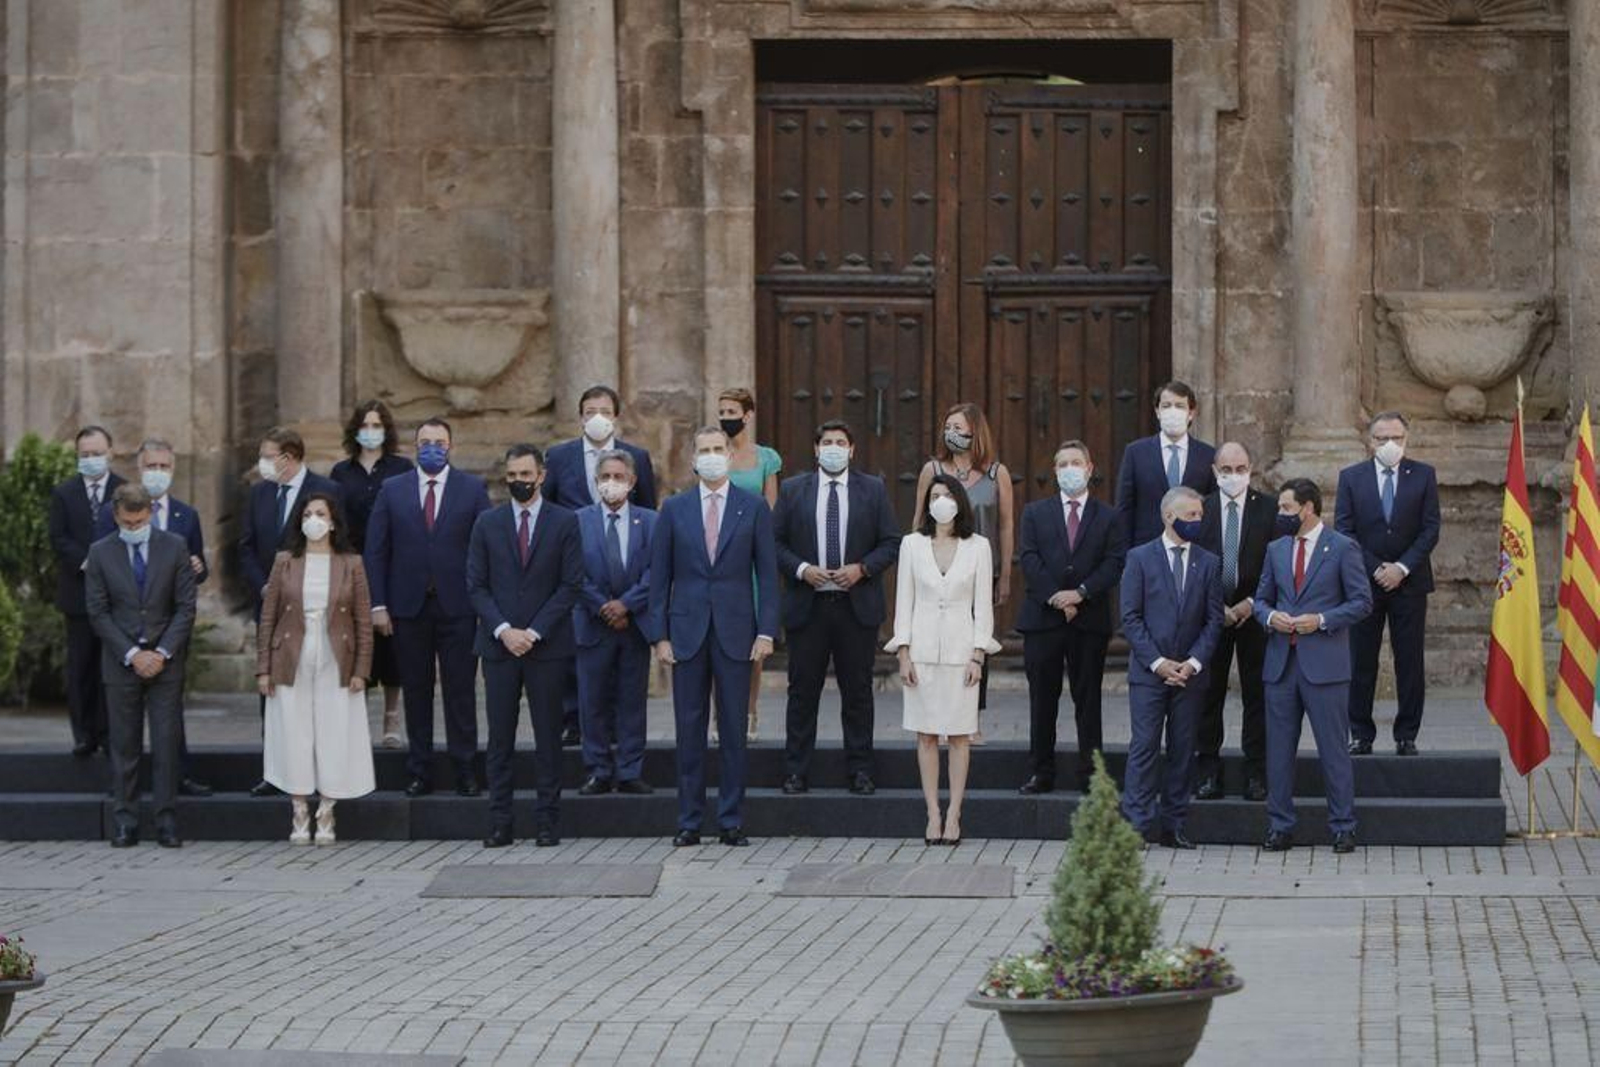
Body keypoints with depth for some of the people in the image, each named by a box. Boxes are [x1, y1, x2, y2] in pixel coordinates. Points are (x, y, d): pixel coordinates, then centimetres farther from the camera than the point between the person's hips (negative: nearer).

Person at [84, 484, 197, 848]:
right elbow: (98, 613, 0)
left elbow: (185, 607, 1)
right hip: (121, 663, 0)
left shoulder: (174, 547, 2)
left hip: (165, 660, 0)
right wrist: (131, 654, -9)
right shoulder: (101, 553, 2)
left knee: (166, 741, -4)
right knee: (124, 743, 2)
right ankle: (125, 822, 5)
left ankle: (167, 821, -1)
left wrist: (163, 652, -9)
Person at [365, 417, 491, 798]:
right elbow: (376, 550, 4)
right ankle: (420, 772, 11)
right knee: (416, 691, 5)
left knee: (461, 691, 0)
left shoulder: (473, 489, 3)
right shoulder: (391, 491, 6)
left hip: (458, 606, -1)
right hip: (408, 606, 1)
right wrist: (378, 605, -3)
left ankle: (464, 770, 5)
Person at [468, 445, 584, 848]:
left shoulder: (565, 522, 2)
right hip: (498, 644, 2)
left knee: (548, 735, 1)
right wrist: (503, 630, -8)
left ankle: (547, 821, 6)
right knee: (500, 737, 2)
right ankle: (500, 822, 4)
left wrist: (534, 632, -9)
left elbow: (571, 584, -2)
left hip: (547, 645, -2)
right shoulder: (487, 523, 8)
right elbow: (476, 585, 6)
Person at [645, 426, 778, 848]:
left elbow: (767, 573, 3)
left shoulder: (753, 508, 4)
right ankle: (689, 821, 7)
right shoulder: (674, 510, 6)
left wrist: (766, 631, -5)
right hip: (687, 631, 1)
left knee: (734, 730, 1)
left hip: (735, 632, -1)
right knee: (689, 729, 3)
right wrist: (659, 634, 0)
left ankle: (732, 821, 6)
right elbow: (659, 576, 6)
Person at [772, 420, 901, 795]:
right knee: (803, 690, 2)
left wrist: (862, 568, -10)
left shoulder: (873, 489, 7)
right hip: (807, 605, 0)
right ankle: (796, 772, 7)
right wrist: (801, 569, -11)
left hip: (857, 605, 0)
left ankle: (860, 771, 10)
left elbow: (891, 543, 5)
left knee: (857, 691, 4)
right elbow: (775, 542, 5)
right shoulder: (793, 490, 7)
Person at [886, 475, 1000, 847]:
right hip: (923, 647, 1)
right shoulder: (912, 544, 6)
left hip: (960, 648, -1)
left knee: (959, 735, -1)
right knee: (926, 735, 1)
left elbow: (983, 604, 3)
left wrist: (977, 654, -4)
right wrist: (903, 653, -2)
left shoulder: (978, 546, 4)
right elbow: (904, 601, 6)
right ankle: (933, 814, 5)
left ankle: (953, 814, 3)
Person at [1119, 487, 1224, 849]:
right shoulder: (1140, 558, 1)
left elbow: (1214, 619, 6)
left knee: (1182, 750, 4)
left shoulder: (1208, 563, 8)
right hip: (1148, 671, -2)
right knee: (1145, 747, -6)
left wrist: (1193, 663, -7)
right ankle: (1138, 824, -5)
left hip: (1190, 673, 3)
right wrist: (1157, 663, -11)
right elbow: (1131, 617, -3)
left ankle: (1173, 825, 9)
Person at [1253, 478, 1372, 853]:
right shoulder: (1276, 550, 14)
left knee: (1333, 749, -1)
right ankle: (1280, 827, 12)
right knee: (1278, 749, 6)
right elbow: (1261, 598, 19)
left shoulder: (1343, 548, -2)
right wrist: (1270, 616, -4)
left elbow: (1361, 602, -3)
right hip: (1281, 663, 5)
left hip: (1324, 665, -5)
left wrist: (1322, 620, -15)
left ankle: (1343, 827, 6)